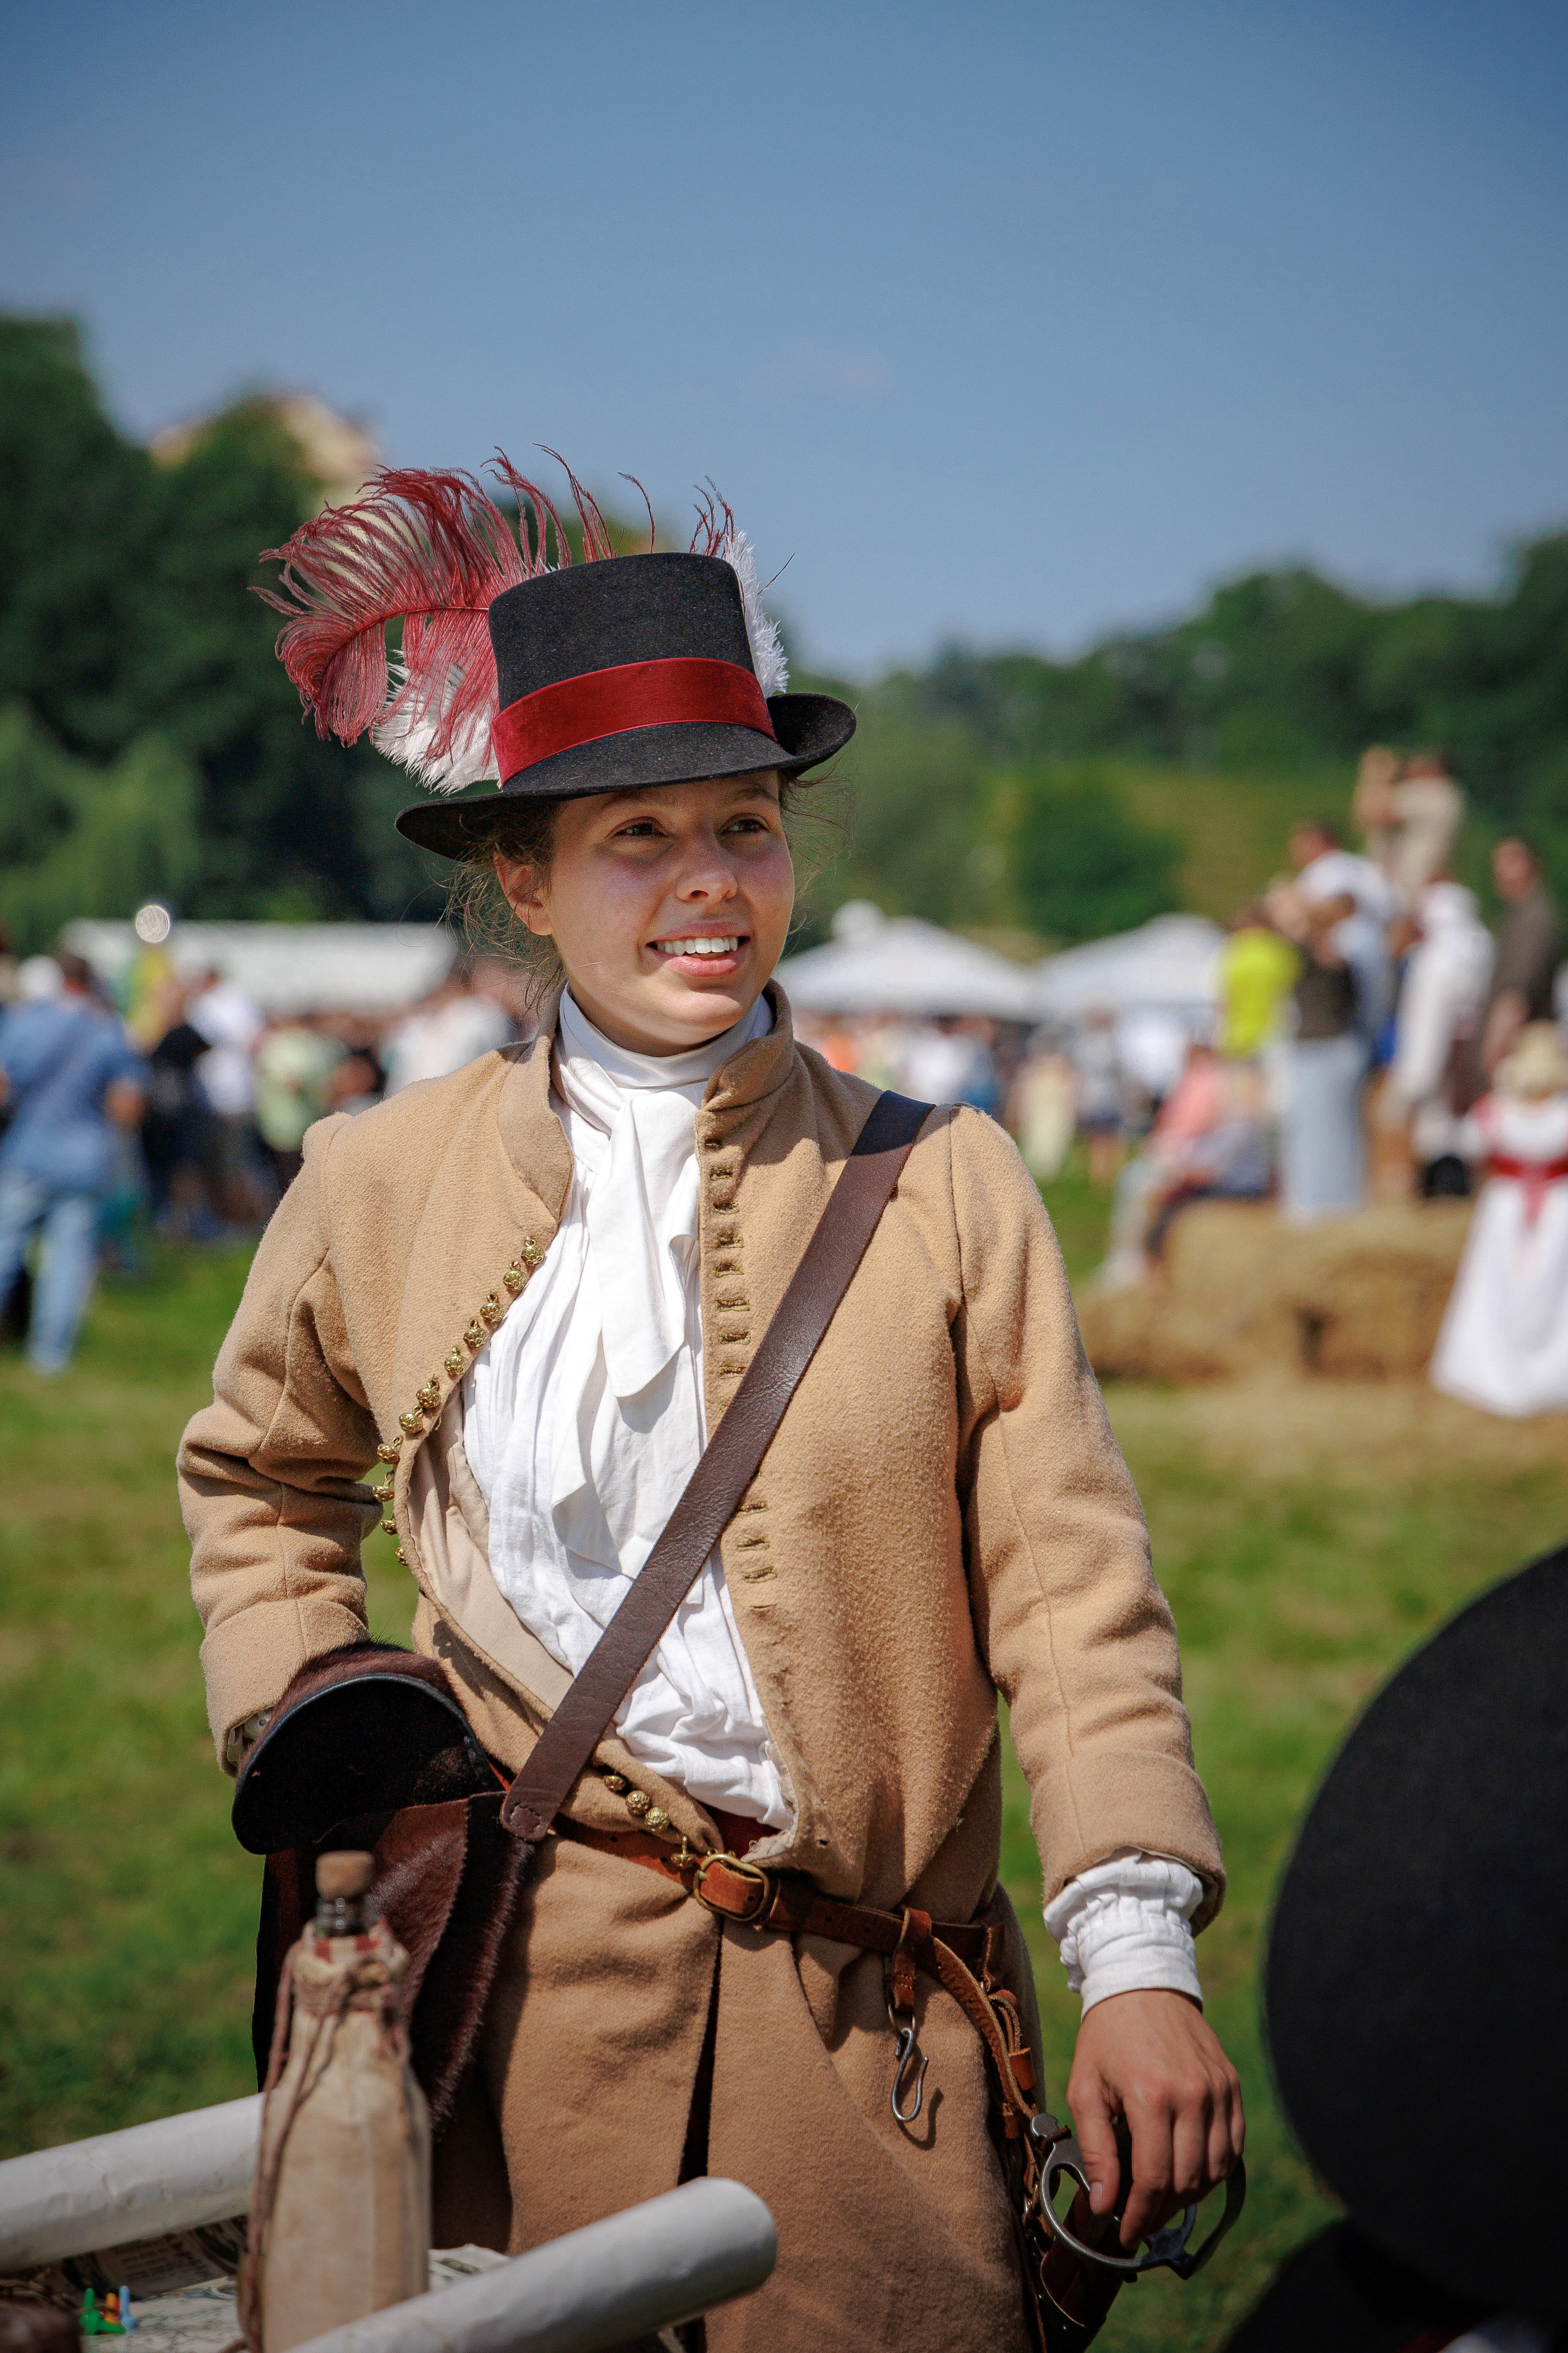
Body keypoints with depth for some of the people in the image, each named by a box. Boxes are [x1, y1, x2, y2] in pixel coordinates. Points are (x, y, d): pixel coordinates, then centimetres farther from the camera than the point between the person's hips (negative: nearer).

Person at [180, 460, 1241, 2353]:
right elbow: (258, 1476, 21)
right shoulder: (382, 1184, 3)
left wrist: (1137, 1953, -12)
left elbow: (1070, 1589, -2)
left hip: (869, 2016, 0)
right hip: (525, 2001, 1)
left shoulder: (942, 1187, 0)